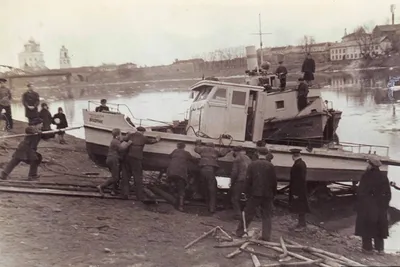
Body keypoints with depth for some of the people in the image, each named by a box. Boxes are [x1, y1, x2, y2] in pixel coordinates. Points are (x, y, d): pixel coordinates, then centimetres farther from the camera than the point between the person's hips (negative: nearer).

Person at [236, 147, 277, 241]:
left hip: (254, 194, 0)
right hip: (267, 195, 0)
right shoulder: (271, 166, -3)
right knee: (267, 216, 9)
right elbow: (274, 181, 0)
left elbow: (248, 180, -4)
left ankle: (240, 232, 15)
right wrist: (273, 194, 10)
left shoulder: (252, 165, -4)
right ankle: (266, 236, 6)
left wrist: (247, 193, 3)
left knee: (248, 213, 9)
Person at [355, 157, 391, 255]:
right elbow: (388, 193, 6)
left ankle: (367, 247, 11)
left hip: (367, 207, -5)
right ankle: (380, 248, 21)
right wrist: (385, 205, 14)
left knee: (367, 226, 7)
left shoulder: (366, 176, -16)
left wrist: (359, 205, -6)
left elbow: (360, 192, -16)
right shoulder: (383, 177, 1)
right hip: (381, 207, 5)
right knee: (379, 226, 16)